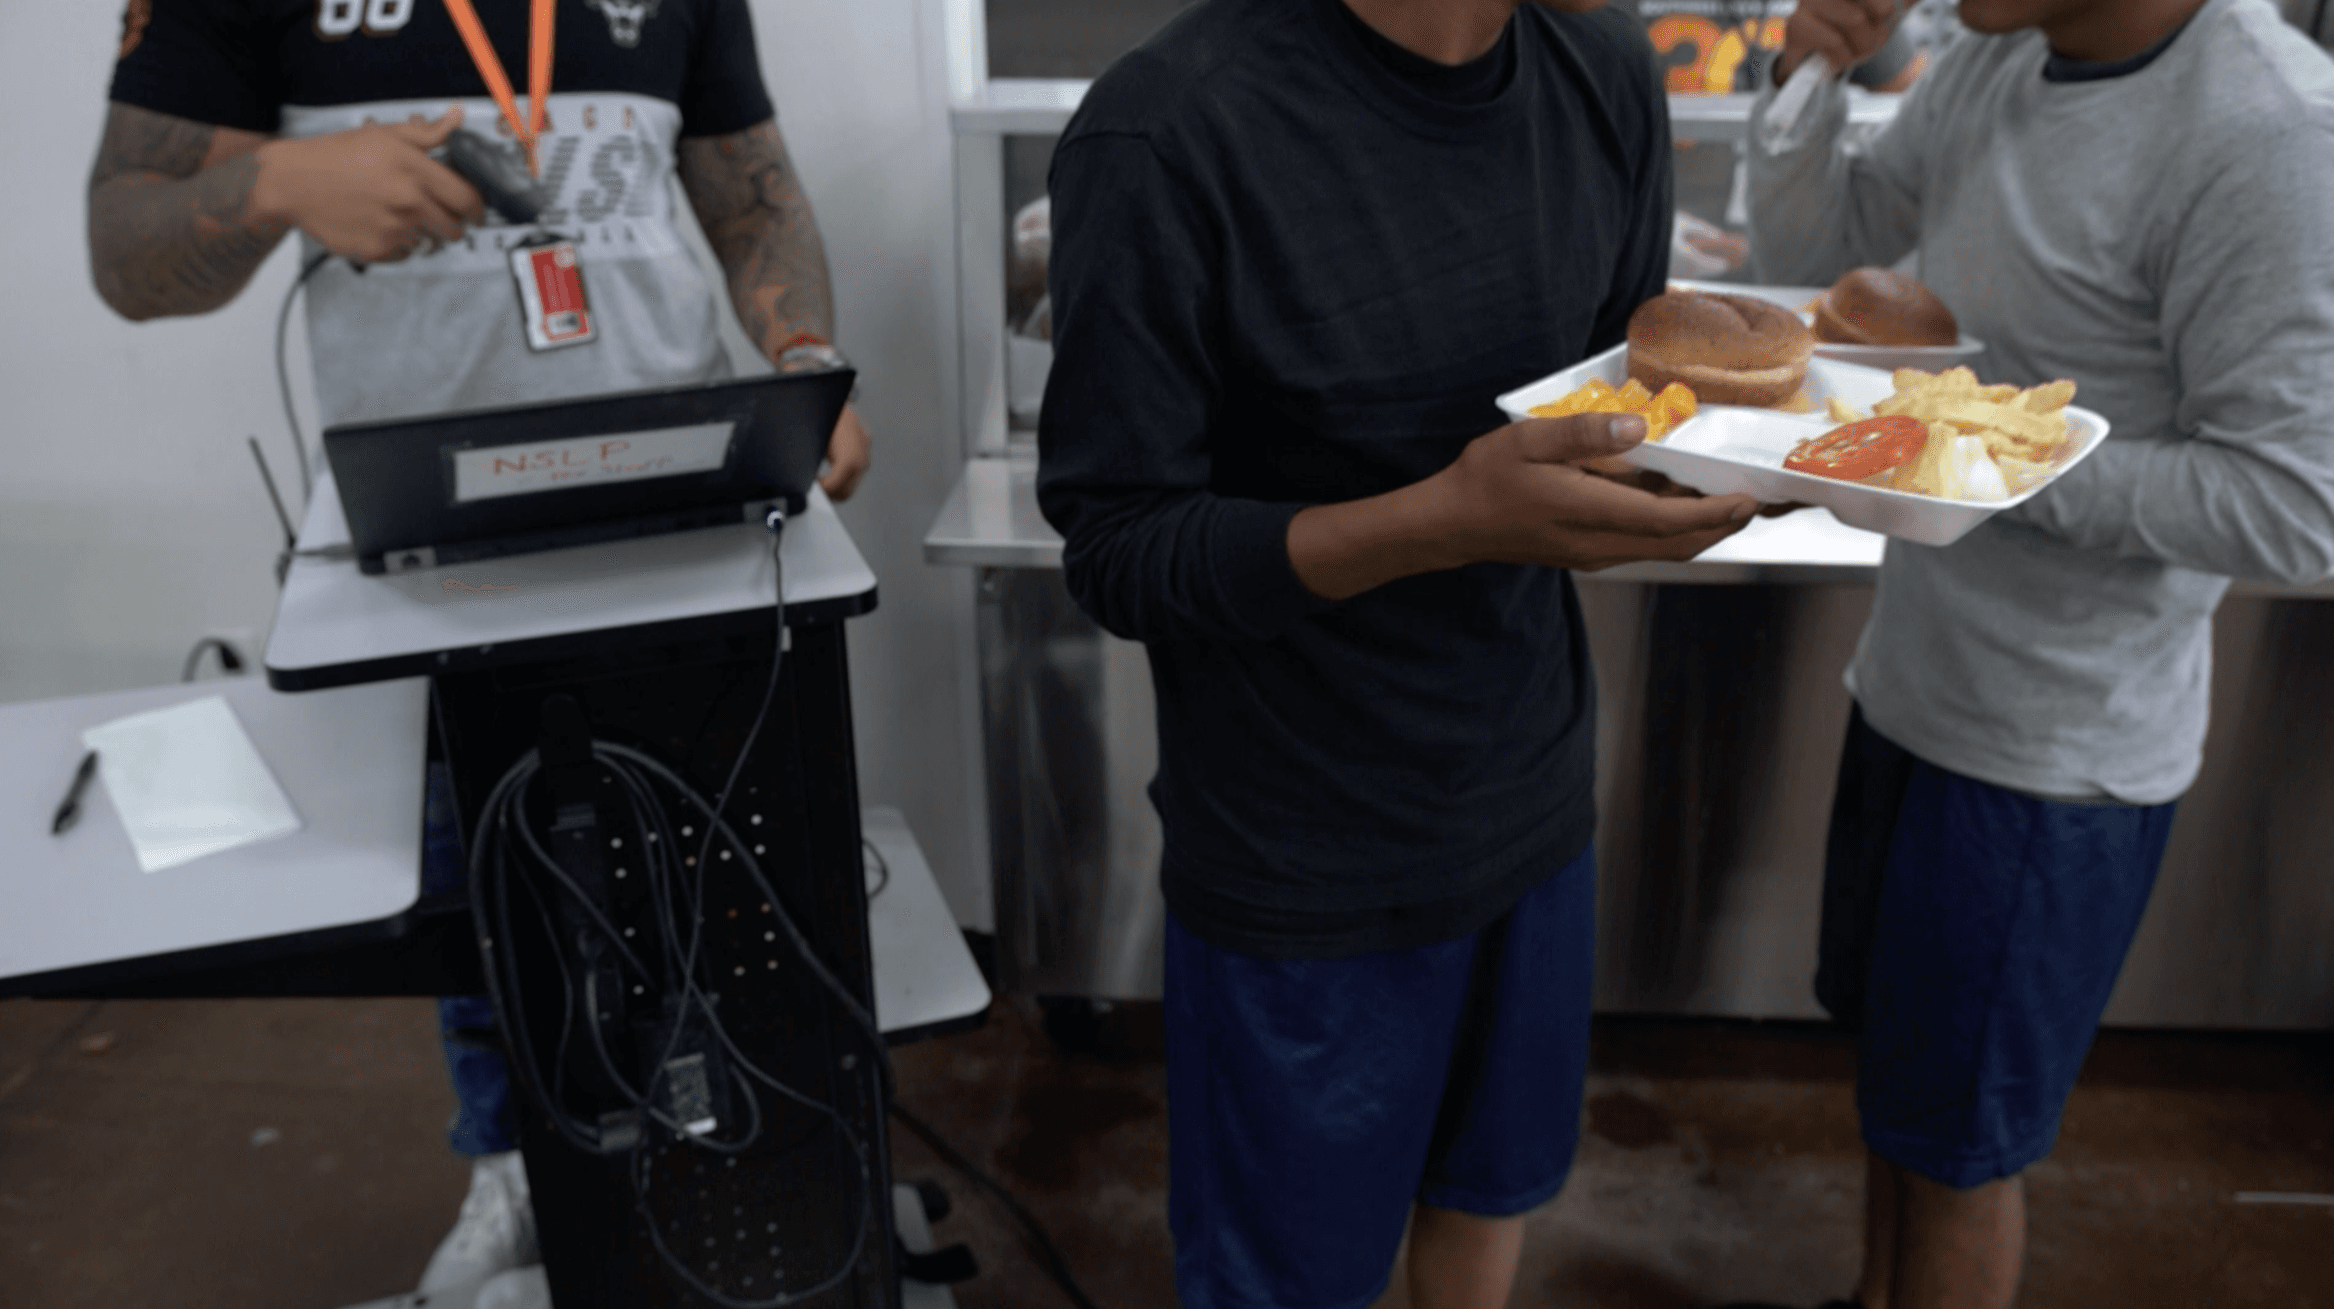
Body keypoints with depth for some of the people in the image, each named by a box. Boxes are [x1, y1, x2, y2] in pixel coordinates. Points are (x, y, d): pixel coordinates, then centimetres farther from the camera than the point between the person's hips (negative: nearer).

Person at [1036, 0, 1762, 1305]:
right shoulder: (1171, 137, -24)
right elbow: (1118, 551, -19)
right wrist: (1448, 521, -33)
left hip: (1537, 804, 5)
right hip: (1307, 865, -5)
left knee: (1493, 1190, 26)